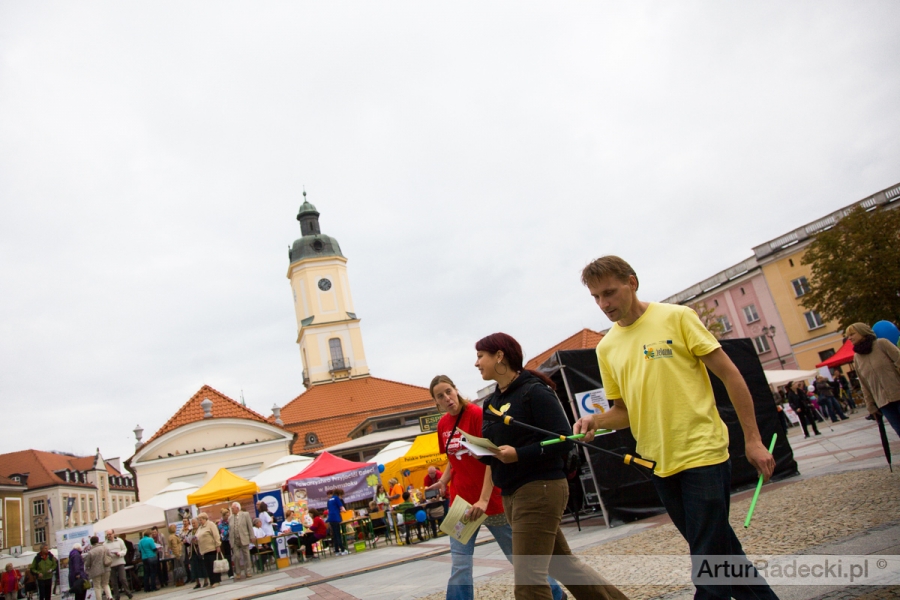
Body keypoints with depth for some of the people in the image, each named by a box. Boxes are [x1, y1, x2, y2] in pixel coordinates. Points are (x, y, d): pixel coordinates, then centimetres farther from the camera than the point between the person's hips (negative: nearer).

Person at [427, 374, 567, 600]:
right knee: (459, 567, 0)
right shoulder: (442, 425, 5)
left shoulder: (477, 414, -14)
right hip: (460, 501, 5)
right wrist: (444, 479, 1)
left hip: (491, 500, -5)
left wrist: (484, 499, -24)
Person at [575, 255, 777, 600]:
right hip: (660, 464, 5)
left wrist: (752, 439, -8)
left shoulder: (676, 317, -7)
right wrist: (596, 421, -7)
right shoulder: (606, 348, 7)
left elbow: (729, 375, -5)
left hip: (703, 454, -5)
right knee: (718, 553, 18)